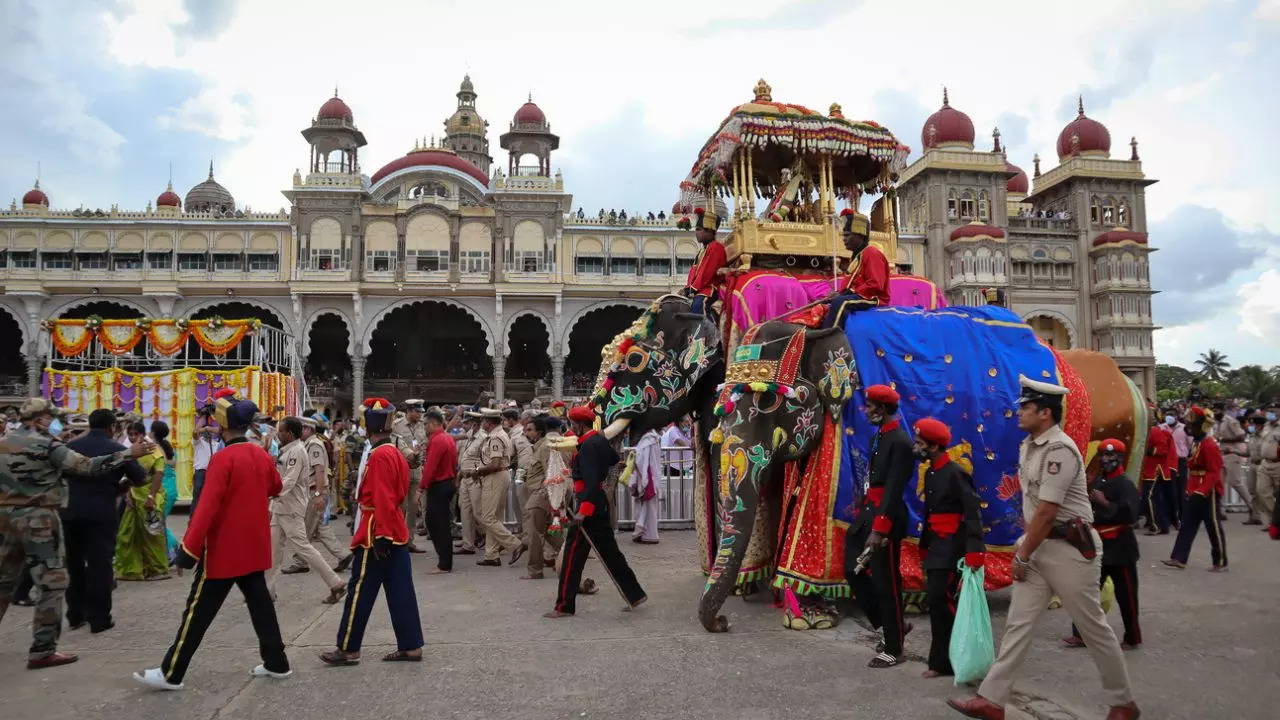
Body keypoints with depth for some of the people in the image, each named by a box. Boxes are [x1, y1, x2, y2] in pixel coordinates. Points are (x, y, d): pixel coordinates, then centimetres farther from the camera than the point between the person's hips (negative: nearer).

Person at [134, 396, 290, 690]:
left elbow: (207, 507, -23)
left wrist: (189, 549, -21)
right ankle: (277, 663, 18)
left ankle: (171, 674, 11)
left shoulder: (222, 459, -18)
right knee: (260, 603, 14)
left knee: (199, 611, 2)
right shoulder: (262, 454, 3)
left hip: (224, 550, -7)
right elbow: (275, 488, 20)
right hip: (255, 547, 7)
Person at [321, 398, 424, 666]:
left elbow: (382, 500, -22)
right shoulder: (396, 453, 11)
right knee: (400, 592, 10)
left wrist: (380, 537, -21)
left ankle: (348, 649, 12)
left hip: (377, 536, -9)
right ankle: (411, 646, 13)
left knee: (360, 592, 2)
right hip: (397, 533, 9)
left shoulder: (379, 456, -17)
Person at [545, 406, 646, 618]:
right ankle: (635, 594, 19)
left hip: (589, 504, -10)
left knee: (573, 553, -3)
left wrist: (583, 511, -27)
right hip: (600, 504, 10)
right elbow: (614, 459, 29)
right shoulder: (600, 440, 11)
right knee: (609, 552, 15)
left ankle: (565, 606, 2)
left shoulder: (588, 446, -16)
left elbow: (591, 481, -23)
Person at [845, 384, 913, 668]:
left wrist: (878, 530, -22)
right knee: (854, 571, 14)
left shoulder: (900, 442, -16)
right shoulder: (879, 437, 12)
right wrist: (862, 515, 13)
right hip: (869, 512, 10)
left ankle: (893, 649, 16)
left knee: (885, 583, 1)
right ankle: (893, 625, 28)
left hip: (886, 517, -10)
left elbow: (893, 490, -20)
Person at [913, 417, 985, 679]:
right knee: (938, 601, 10)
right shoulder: (930, 473, 11)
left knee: (941, 600, -10)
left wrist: (974, 554, -24)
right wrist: (924, 546, 17)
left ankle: (943, 661, 1)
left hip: (953, 547, -9)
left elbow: (973, 513, -18)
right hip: (936, 546, 9)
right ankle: (943, 661, 20)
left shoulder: (956, 473, -15)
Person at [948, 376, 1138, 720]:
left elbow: (1046, 512, -21)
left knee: (1093, 628, 7)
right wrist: (1023, 543, 13)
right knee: (1018, 623, 6)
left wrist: (1022, 556, -14)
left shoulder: (1059, 450, -20)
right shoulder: (1027, 445, 8)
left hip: (1069, 547, -8)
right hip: (1039, 546, 9)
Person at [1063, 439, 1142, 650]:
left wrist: (1104, 502, -29)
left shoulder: (1126, 485, -13)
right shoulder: (1097, 482, 10)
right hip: (1098, 546, 7)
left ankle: (1132, 638, 19)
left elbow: (1130, 515, -27)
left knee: (1125, 595, 4)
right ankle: (1081, 634, 15)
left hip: (1120, 549, -7)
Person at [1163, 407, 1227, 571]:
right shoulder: (1196, 443, 11)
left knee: (1213, 528, 1)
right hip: (1196, 492, 9)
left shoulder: (1210, 445, -17)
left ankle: (1221, 563, 14)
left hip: (1209, 493, -9)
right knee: (1187, 524, 7)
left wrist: (1201, 491, -28)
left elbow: (1214, 473, -22)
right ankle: (1179, 558, 8)